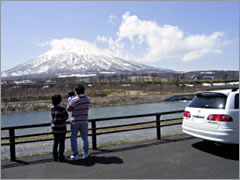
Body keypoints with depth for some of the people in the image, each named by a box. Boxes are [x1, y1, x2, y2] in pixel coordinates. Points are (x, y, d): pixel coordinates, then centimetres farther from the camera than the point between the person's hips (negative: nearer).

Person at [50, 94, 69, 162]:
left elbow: (54, 116, 9)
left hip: (54, 127, 6)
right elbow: (66, 116, -11)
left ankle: (55, 157, 21)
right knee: (62, 142, 4)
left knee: (56, 142, 16)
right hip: (61, 128, -6)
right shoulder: (62, 108, -16)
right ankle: (61, 157, 8)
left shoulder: (52, 108, 3)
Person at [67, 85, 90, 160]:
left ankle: (75, 155, 11)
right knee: (84, 137, 16)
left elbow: (68, 109, -3)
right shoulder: (88, 99, -3)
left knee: (73, 138, 10)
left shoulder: (74, 100, -17)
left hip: (75, 122, -3)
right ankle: (85, 153, 22)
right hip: (84, 121, 4)